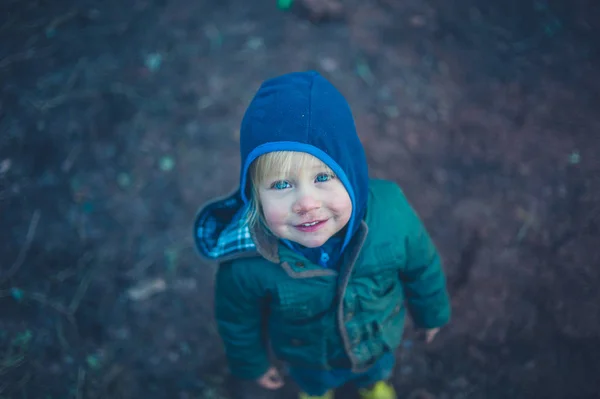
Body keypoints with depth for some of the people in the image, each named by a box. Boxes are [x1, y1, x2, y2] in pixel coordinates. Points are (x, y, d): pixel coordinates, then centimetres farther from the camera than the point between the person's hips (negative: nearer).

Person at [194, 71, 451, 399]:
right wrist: (252, 364, 0)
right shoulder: (244, 262, -41)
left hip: (379, 340, 2)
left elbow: (422, 269, -14)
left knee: (377, 369, 36)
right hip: (305, 356, -1)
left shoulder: (393, 216, -38)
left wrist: (431, 313, 4)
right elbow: (238, 320, -17)